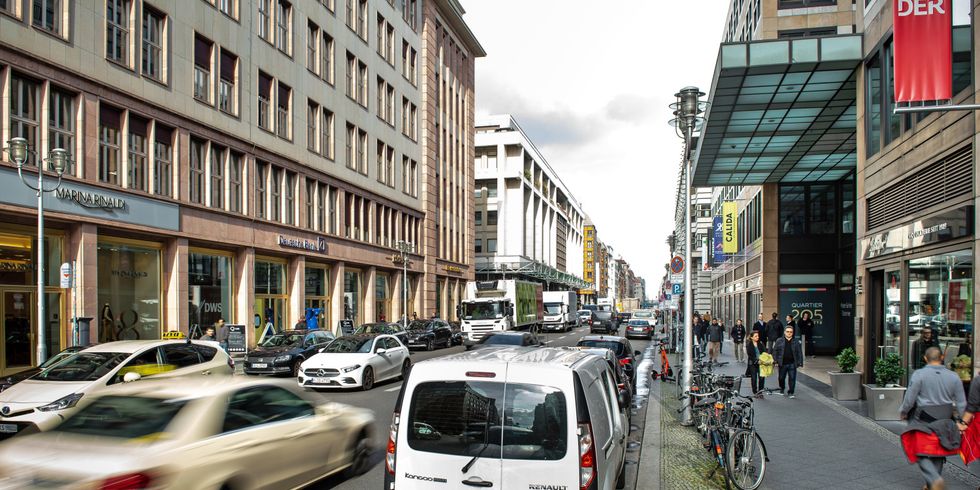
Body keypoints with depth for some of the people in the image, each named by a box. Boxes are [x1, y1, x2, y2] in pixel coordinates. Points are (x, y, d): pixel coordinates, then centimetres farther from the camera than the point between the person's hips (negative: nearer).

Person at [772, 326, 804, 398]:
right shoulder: (779, 341, 3)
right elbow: (775, 351, 4)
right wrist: (775, 361, -4)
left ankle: (791, 392, 9)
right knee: (781, 378, 11)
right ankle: (782, 388, 35)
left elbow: (800, 353, 4)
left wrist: (800, 363, -2)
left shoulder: (796, 342, 4)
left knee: (792, 378, -2)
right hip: (782, 363, 1)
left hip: (792, 364, 0)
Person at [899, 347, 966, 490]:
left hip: (923, 421, -4)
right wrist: (957, 419, 18)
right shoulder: (953, 376, 0)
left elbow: (909, 399, -11)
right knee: (938, 452, 18)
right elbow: (961, 403, 4)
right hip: (944, 423, 4)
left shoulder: (919, 374, -12)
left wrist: (902, 412, 7)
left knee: (921, 453, 3)